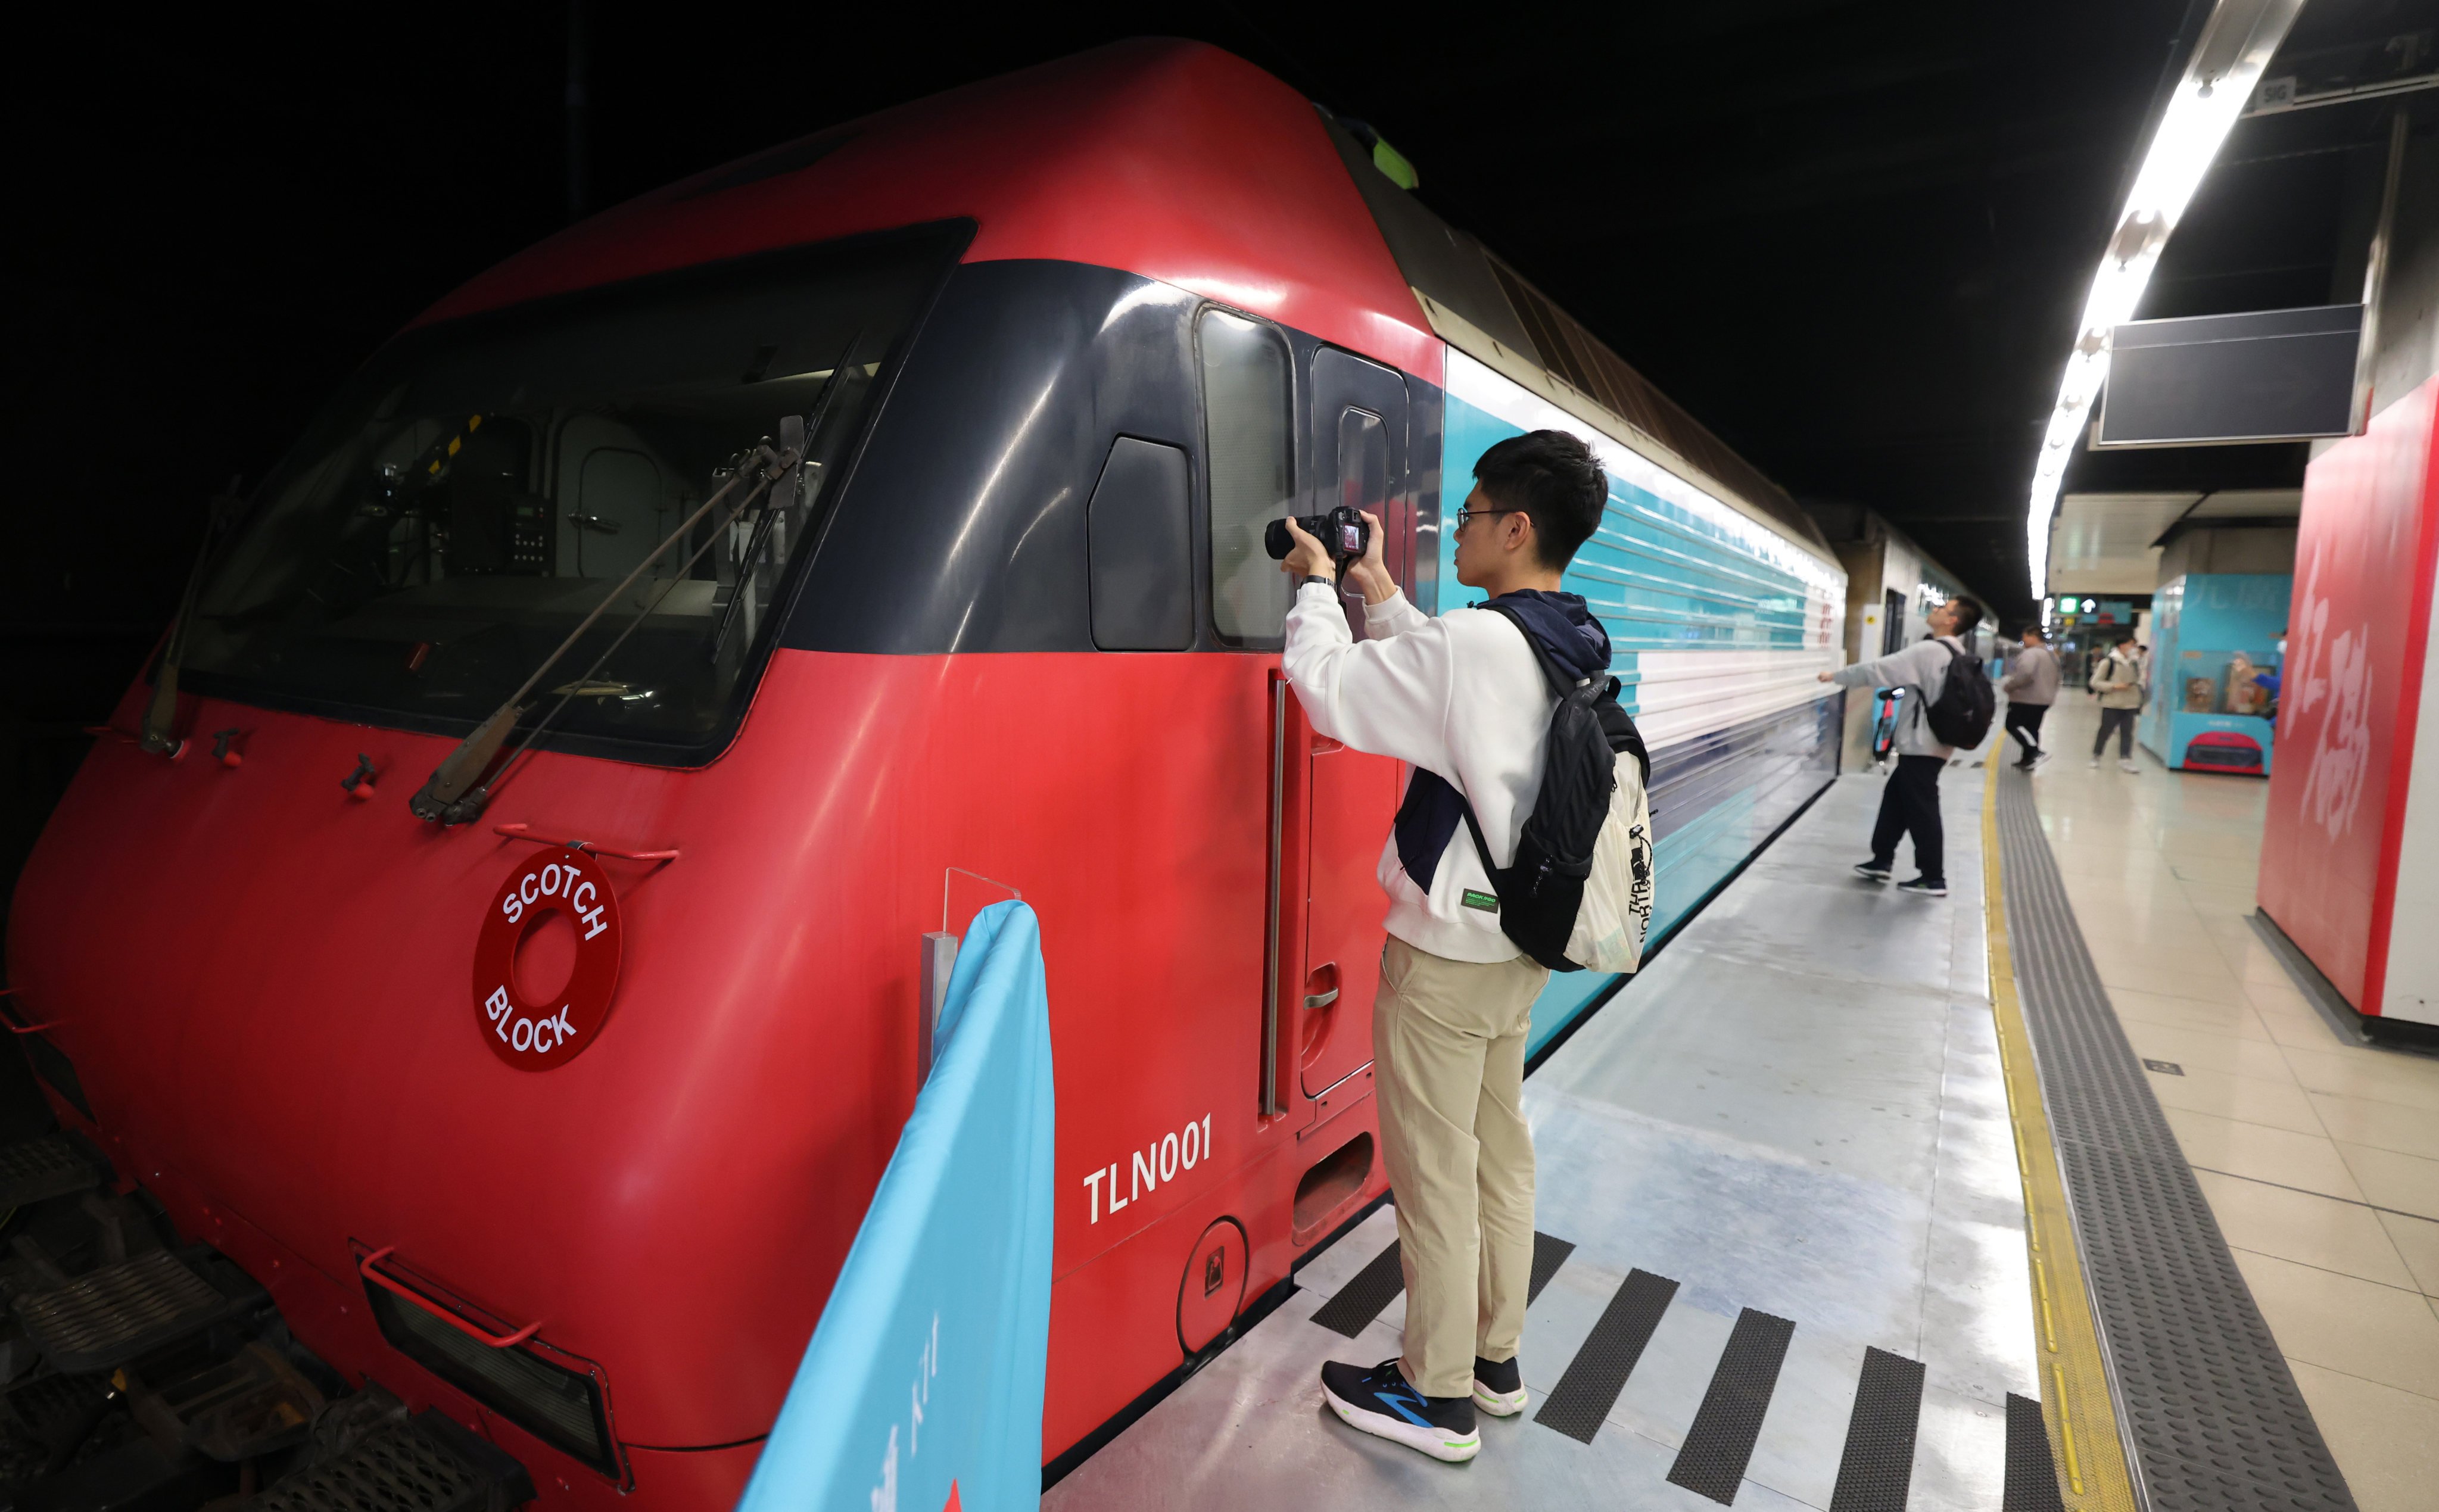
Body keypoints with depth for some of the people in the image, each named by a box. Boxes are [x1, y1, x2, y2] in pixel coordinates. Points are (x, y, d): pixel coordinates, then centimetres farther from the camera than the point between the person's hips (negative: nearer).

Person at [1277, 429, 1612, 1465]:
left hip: (1446, 952, -9)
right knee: (1499, 1147, 19)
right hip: (1520, 942, 9)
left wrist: (1318, 587, -4)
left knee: (1434, 1168, 6)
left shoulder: (1475, 643, -24)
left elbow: (1330, 689, -20)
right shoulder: (1573, 647, 4)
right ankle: (1495, 1357, 37)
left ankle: (1438, 1395, 24)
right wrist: (1381, 596, 12)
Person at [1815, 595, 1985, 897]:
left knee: (1921, 810, -1)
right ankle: (1882, 860, 23)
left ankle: (1934, 878, 8)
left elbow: (1879, 669, -17)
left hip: (1921, 745, -9)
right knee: (1896, 799, 16)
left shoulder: (1928, 651, -18)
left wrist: (1836, 676, -7)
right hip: (1932, 743, 9)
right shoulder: (1960, 656, 10)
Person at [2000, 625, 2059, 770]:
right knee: (2032, 729, 13)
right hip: (2043, 699, 10)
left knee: (2013, 725, -4)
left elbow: (2025, 675, -31)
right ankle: (2029, 759, 16)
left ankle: (2036, 752, -16)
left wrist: (2007, 687, -20)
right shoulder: (2052, 655, 16)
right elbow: (2055, 679, 24)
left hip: (2026, 699, -10)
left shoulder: (2031, 653, -18)